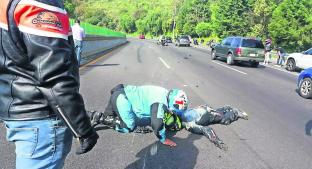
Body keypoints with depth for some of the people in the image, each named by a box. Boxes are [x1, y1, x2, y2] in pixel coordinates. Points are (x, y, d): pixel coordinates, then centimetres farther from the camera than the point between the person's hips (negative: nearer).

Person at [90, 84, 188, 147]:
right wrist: (163, 139, -17)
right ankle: (101, 118, -2)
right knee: (130, 127, -5)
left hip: (120, 95, 10)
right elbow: (157, 123, -33)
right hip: (121, 98, -10)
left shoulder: (165, 94, 0)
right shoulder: (159, 102, -28)